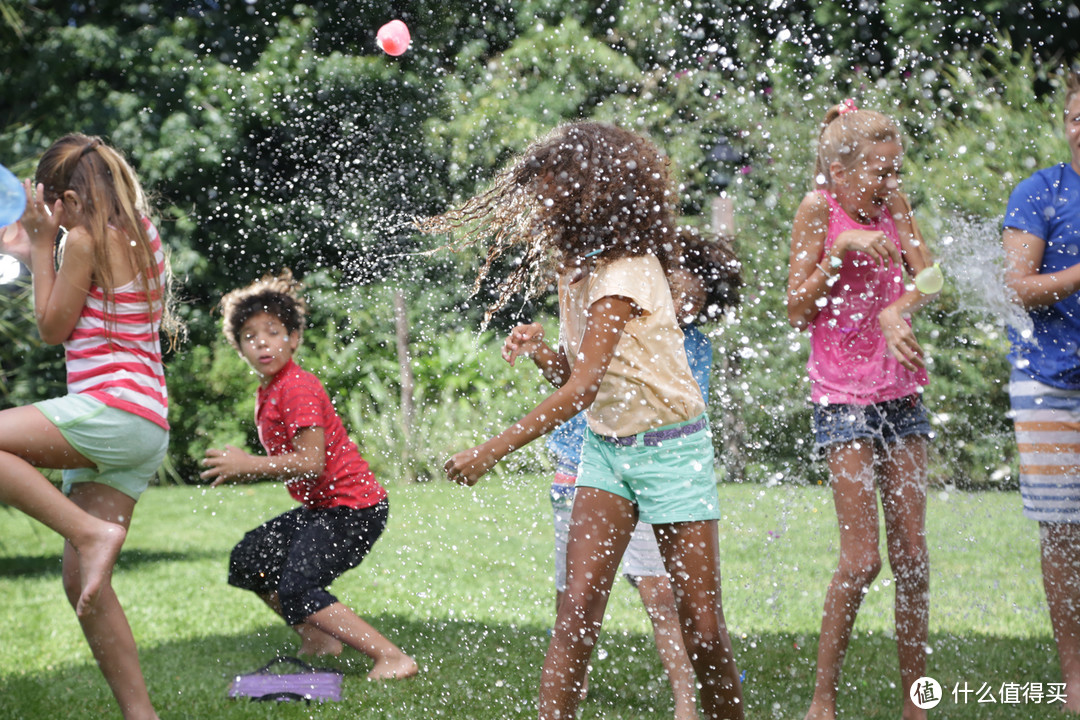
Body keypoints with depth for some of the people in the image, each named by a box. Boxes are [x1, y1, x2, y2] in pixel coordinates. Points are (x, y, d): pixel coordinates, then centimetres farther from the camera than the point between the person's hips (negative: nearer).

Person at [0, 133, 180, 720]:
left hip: (114, 408, -9)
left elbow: (53, 328, -1)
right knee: (82, 582, 8)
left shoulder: (86, 239, -8)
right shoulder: (136, 237, 19)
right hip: (142, 430, 9)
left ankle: (94, 534, -24)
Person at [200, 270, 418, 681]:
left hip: (353, 508, -11)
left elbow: (311, 463, -26)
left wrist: (248, 465, -20)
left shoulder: (298, 388, -18)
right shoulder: (267, 394, 12)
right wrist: (241, 470, 4)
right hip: (321, 507, 11)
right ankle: (318, 641, 23)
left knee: (296, 590, -19)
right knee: (248, 561, 15)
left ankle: (393, 658, -20)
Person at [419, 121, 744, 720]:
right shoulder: (573, 269, 5)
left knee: (702, 629, -3)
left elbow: (585, 386, -28)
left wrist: (491, 451, -28)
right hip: (606, 445, 7)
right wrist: (540, 352, -11)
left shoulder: (626, 270, -21)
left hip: (671, 446, -7)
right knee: (578, 607, -9)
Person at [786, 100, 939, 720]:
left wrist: (896, 311, -19)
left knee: (912, 556, 3)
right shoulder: (818, 209, -6)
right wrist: (841, 249, -18)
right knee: (862, 559, -10)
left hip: (903, 395, 5)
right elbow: (798, 314, -7)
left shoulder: (891, 204, 6)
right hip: (844, 397, -5)